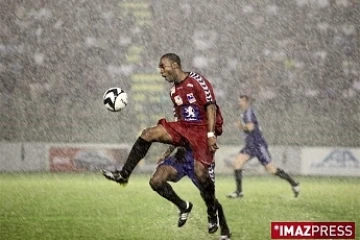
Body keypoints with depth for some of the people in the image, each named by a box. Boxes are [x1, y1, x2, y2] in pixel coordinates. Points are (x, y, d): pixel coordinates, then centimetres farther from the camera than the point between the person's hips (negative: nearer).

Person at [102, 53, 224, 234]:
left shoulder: (196, 81, -11)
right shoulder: (174, 90, 13)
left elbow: (211, 106, -15)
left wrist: (211, 134, -21)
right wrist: (171, 144, 19)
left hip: (203, 129, -7)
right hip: (184, 127, 7)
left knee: (200, 170, -18)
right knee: (148, 134, -11)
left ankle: (212, 213, 3)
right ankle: (123, 175, -11)